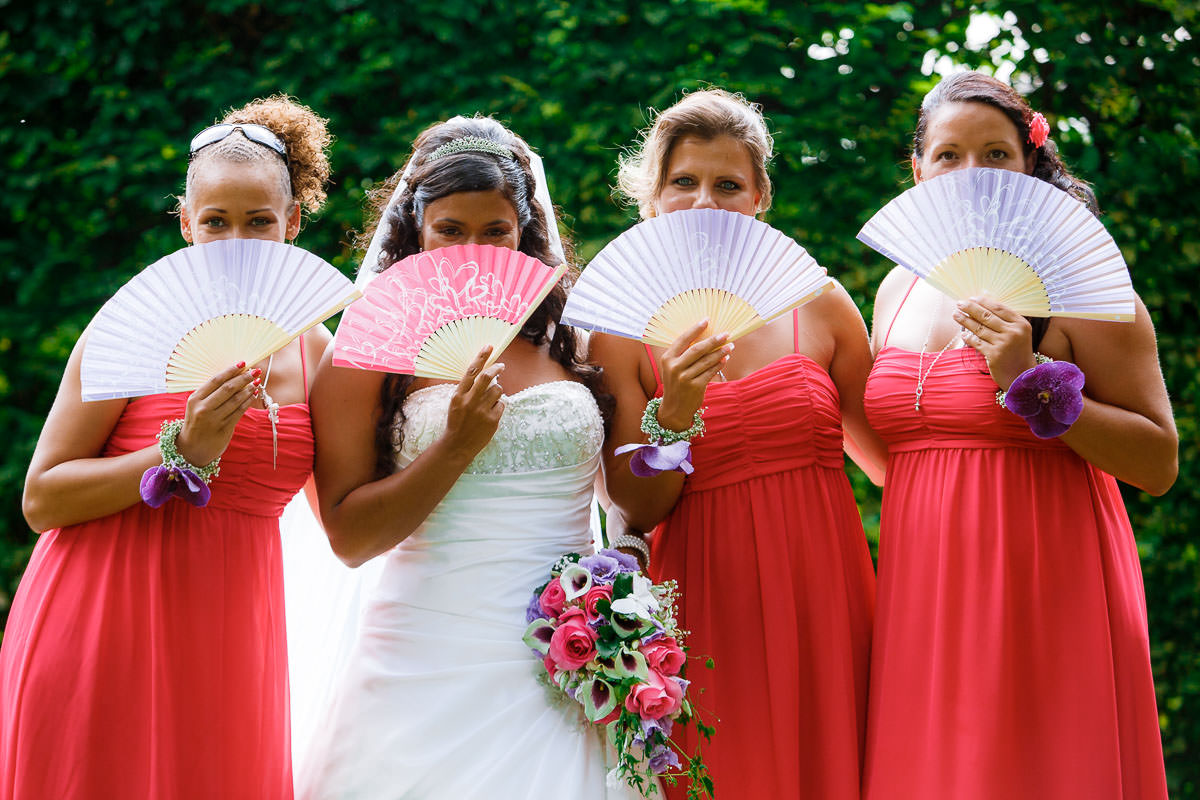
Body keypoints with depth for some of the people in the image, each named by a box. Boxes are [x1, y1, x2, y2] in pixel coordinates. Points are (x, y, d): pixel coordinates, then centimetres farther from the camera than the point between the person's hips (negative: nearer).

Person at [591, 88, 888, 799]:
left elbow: (890, 460, 10)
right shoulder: (623, 330, 0)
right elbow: (637, 510, -3)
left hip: (824, 603, 2)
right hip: (707, 612, -1)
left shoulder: (819, 306, 3)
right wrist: (676, 410, -17)